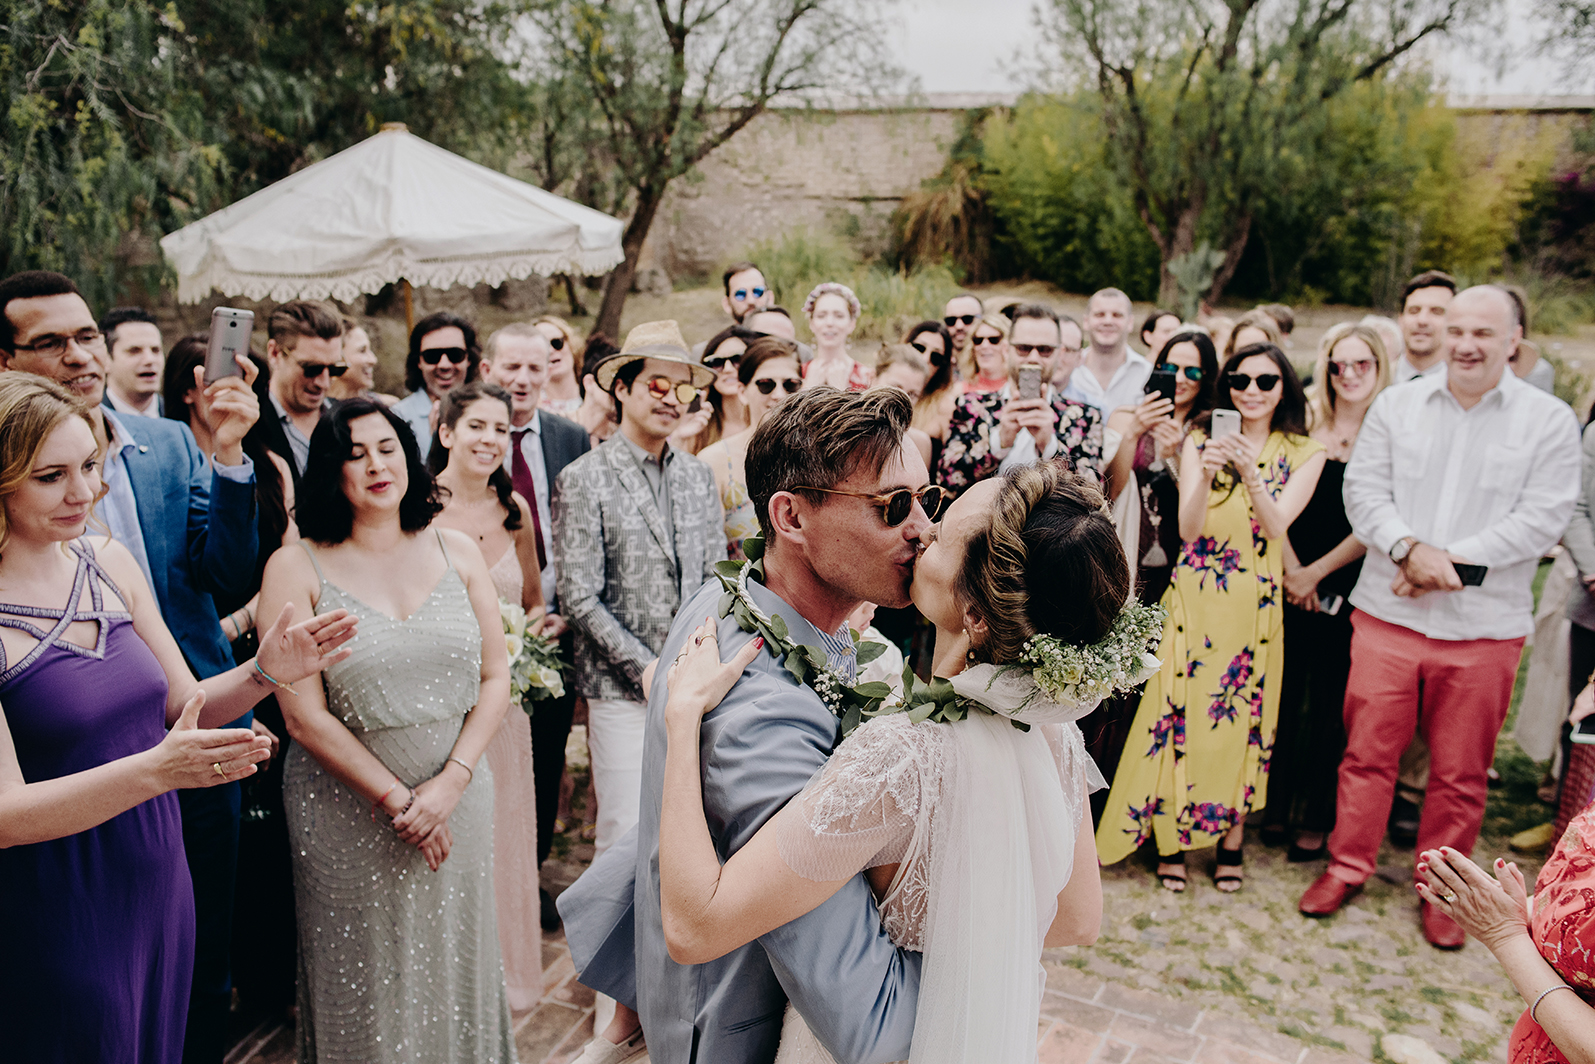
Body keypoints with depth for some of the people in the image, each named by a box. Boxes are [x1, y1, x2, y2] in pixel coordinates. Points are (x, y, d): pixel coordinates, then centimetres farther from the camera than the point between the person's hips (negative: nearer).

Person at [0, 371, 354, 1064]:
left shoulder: (112, 564, 0)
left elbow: (183, 707, 7)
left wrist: (263, 674, -11)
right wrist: (155, 769, -32)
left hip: (160, 879, 6)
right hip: (60, 911, -6)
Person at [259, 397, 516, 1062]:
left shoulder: (457, 552, 2)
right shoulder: (295, 568, -7)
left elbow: (496, 679, 1)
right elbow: (305, 716, -11)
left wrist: (450, 784, -10)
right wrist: (397, 800, -12)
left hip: (459, 801, 3)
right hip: (349, 815, -2)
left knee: (455, 966, 17)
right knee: (366, 983, 12)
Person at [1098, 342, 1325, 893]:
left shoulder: (1303, 452, 3)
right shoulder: (1201, 439, 3)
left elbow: (1277, 524, -12)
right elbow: (1188, 527, -7)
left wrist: (1249, 471, -28)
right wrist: (1205, 475, -26)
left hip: (1256, 603, 0)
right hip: (1194, 596, 0)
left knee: (1241, 717, 6)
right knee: (1179, 711, 1)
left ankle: (1231, 839, 21)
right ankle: (1172, 836, 15)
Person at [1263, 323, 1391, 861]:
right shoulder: (1304, 420, 3)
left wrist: (1315, 573, -4)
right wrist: (1291, 570, -4)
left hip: (1347, 589, -2)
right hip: (1289, 584, 2)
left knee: (1329, 701, 6)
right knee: (1283, 694, 8)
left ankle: (1317, 821, 18)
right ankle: (1276, 809, 22)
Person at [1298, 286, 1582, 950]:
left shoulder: (1549, 420, 2)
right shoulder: (1397, 405, 7)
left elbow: (1544, 517, -5)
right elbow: (1363, 490, 2)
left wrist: (1452, 559, -14)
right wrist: (1409, 549, -15)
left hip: (1484, 624, -1)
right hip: (1388, 613, 1)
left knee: (1460, 771, 9)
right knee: (1368, 751, 7)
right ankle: (1347, 866, 23)